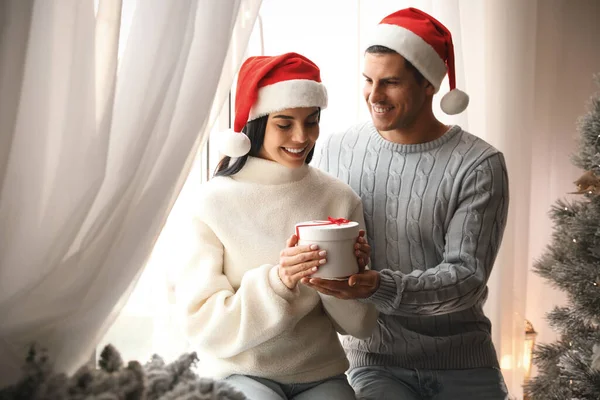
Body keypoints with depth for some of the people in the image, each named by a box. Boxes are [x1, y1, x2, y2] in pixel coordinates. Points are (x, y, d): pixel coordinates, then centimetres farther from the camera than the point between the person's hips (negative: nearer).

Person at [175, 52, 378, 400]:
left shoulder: (341, 198, 0)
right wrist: (275, 282, -24)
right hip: (238, 372, -2)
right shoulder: (214, 201, -9)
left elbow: (361, 325, 3)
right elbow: (204, 325, -11)